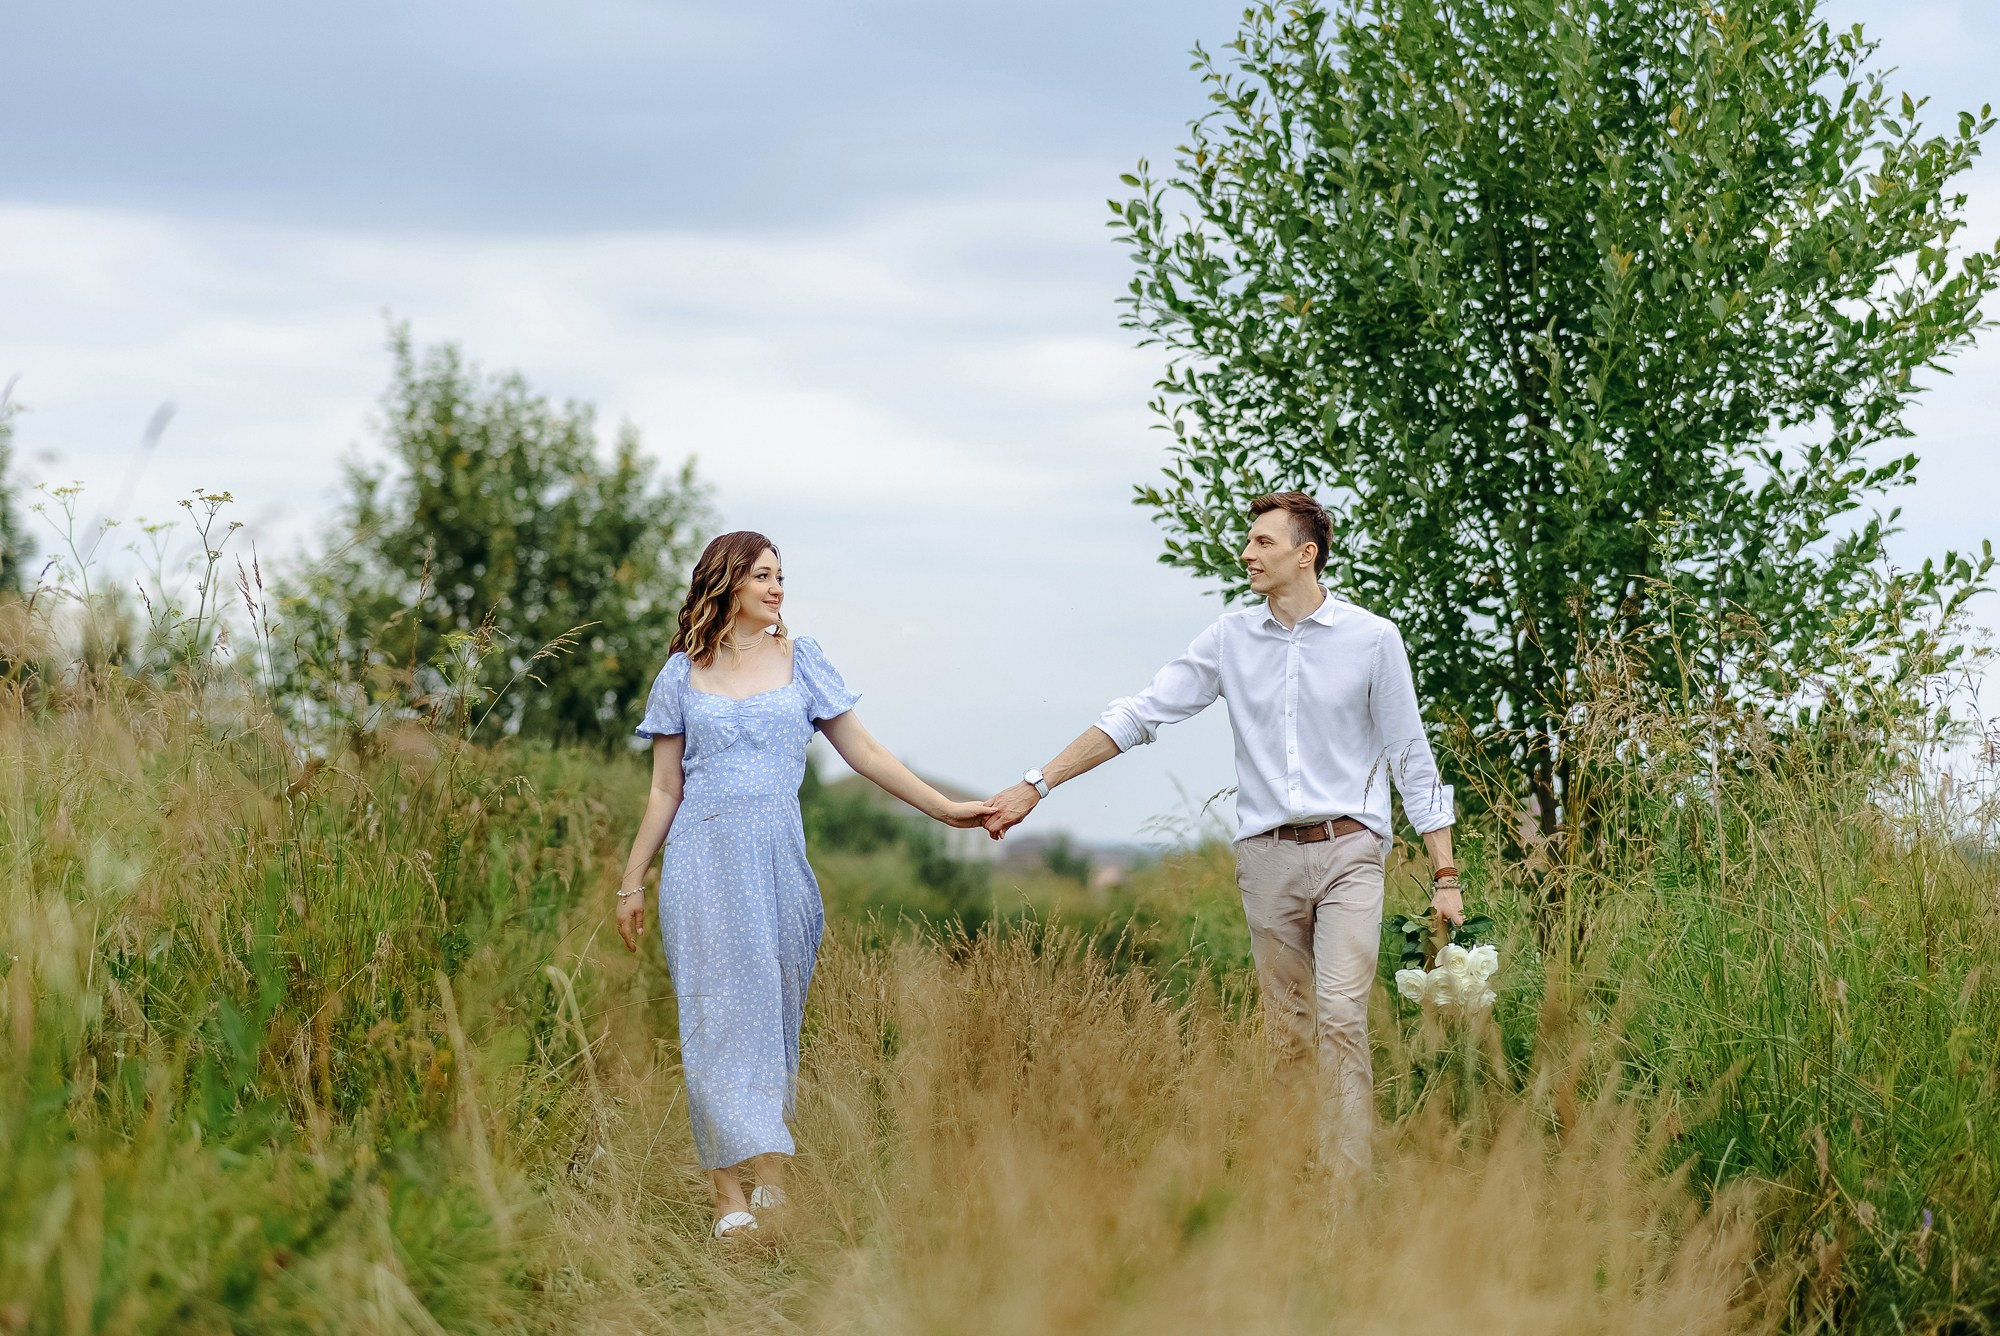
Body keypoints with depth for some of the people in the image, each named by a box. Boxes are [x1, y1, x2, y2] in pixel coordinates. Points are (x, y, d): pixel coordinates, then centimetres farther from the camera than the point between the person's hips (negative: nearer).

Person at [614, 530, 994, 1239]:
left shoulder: (800, 660, 9)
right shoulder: (683, 674, 7)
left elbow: (862, 751, 10)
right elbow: (665, 790, 10)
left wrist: (946, 809, 4)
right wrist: (632, 881, 9)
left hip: (779, 861, 1)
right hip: (704, 863, -1)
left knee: (776, 1014, 0)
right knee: (721, 1014, -7)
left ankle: (772, 1182, 3)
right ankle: (729, 1196, -9)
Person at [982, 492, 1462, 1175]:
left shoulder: (1372, 638, -1)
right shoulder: (1231, 638, 6)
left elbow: (1413, 759, 3)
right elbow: (1141, 714, 5)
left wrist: (1444, 875, 0)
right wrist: (1036, 785, -2)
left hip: (1347, 848, -3)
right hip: (1267, 858, 3)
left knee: (1342, 1016, -16)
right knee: (1287, 1032, 6)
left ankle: (1351, 1179, -17)